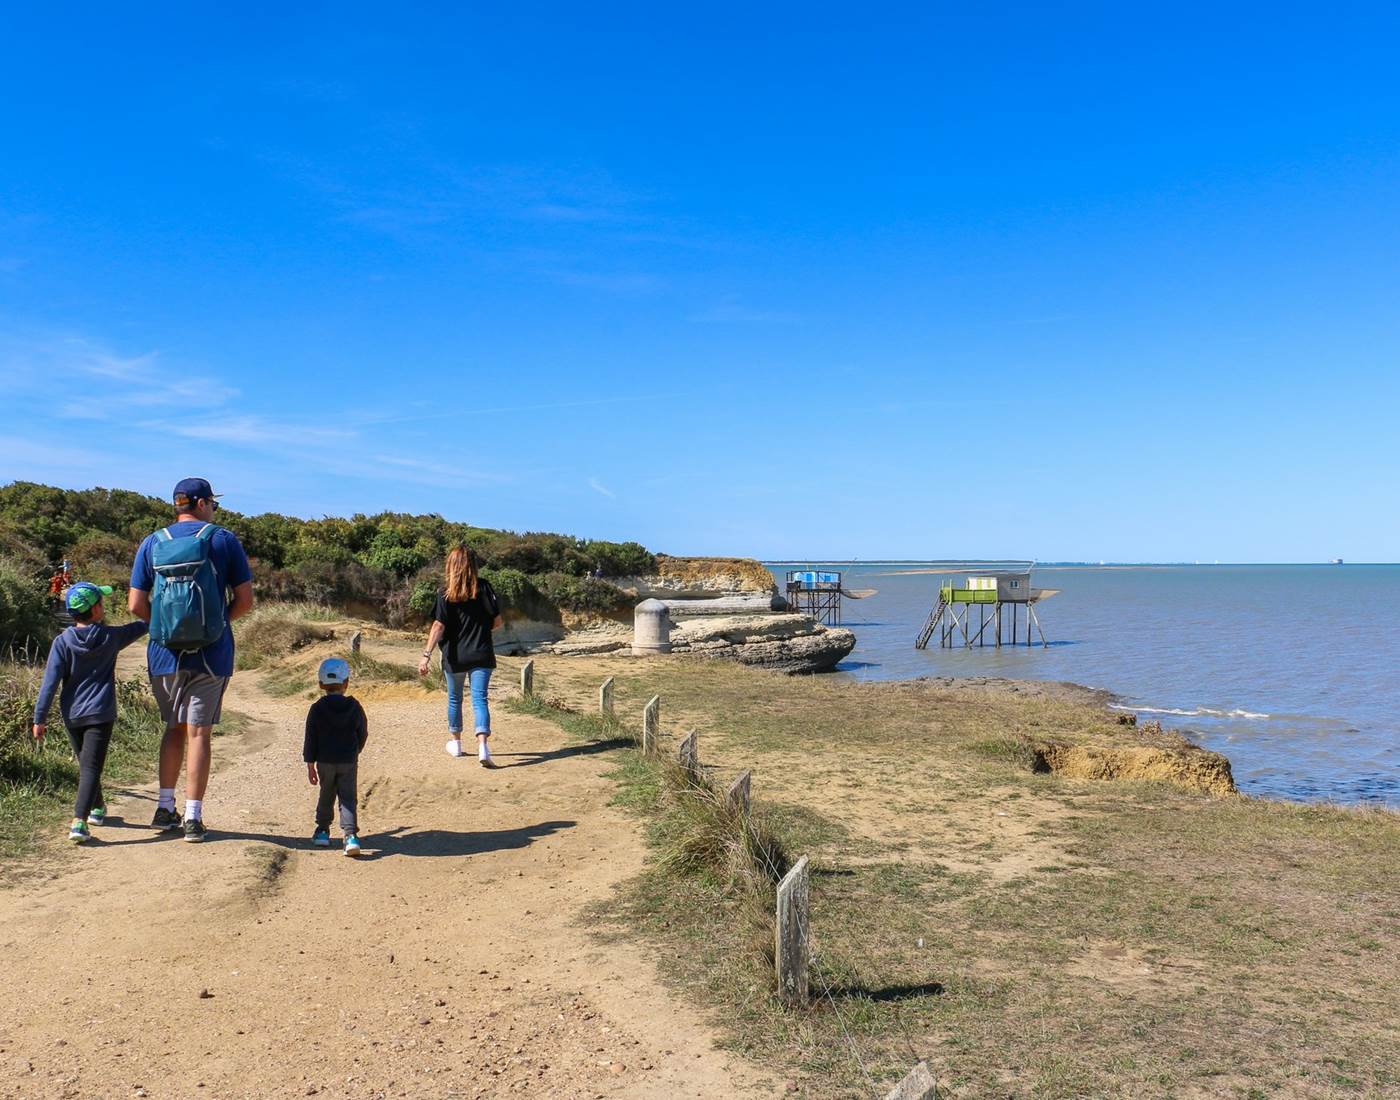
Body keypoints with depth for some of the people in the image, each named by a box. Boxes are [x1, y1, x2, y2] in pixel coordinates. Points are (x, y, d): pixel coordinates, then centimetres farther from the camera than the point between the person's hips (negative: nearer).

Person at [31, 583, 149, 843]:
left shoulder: (62, 642, -3)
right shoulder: (111, 637, -4)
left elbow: (50, 682, -6)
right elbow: (143, 625, 13)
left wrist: (40, 718, -2)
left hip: (72, 715, 3)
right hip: (99, 714, -3)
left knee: (86, 765, 21)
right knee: (91, 768, -8)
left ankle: (97, 807, 39)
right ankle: (79, 821, -22)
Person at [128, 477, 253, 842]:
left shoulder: (152, 544, 6)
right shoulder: (223, 540, -2)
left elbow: (136, 605, 3)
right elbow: (245, 600, -4)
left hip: (164, 654, 3)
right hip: (211, 653, -3)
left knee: (174, 729, 18)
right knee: (198, 732, 2)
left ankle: (165, 809, 21)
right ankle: (193, 818, 3)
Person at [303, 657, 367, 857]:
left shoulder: (317, 709, -5)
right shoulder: (354, 707, -1)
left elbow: (310, 739, -3)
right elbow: (363, 734, 8)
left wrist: (310, 765, 3)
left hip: (325, 761, 0)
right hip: (349, 762, 0)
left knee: (326, 795, 19)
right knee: (348, 797, 0)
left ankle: (323, 830, 28)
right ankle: (351, 835, -14)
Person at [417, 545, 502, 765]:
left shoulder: (446, 595, -8)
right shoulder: (484, 587, -3)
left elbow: (439, 626, -17)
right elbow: (497, 621, 0)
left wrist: (427, 654, -20)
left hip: (455, 656, 0)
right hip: (481, 655, 0)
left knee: (454, 698, 19)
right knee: (479, 699, -3)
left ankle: (455, 742, 33)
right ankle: (482, 745, -22)